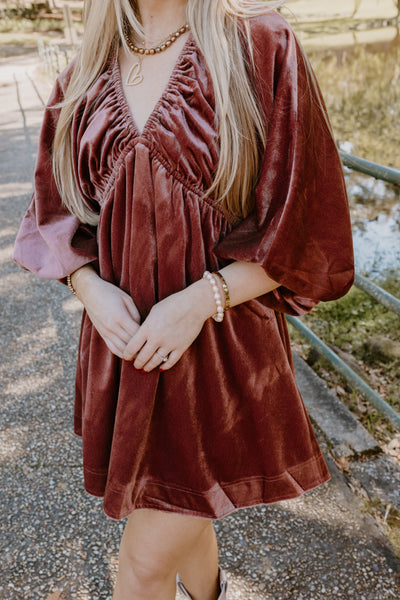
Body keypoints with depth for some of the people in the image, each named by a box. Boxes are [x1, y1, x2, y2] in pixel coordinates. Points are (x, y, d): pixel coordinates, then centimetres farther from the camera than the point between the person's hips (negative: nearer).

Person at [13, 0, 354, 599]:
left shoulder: (262, 49, -6)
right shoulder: (85, 79, 7)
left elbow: (308, 221, -9)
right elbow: (57, 215, 12)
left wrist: (201, 300, -17)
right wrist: (92, 289, -8)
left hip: (222, 344, -4)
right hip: (127, 338, 5)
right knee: (182, 520, 24)